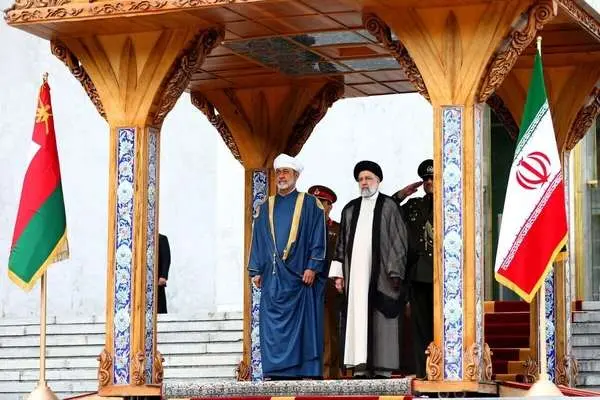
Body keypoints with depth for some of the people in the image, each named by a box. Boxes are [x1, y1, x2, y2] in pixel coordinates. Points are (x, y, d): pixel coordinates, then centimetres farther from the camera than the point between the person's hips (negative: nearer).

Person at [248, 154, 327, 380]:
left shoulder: (309, 204, 5)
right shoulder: (266, 207, 16)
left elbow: (317, 237, -1)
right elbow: (258, 240, 16)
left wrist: (312, 267, -10)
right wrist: (256, 270, 8)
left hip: (300, 274, -3)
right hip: (272, 276, 4)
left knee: (304, 323, -4)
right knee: (273, 323, -1)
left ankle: (307, 370, -3)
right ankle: (276, 370, 1)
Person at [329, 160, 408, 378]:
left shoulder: (389, 206, 4)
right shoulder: (350, 209, 16)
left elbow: (398, 240, 0)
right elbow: (342, 243, 17)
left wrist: (394, 271, -8)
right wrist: (339, 273, 9)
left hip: (380, 273, -4)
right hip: (355, 272, 4)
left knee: (381, 318, -5)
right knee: (357, 317, -1)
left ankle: (382, 367, -2)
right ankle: (361, 367, -1)